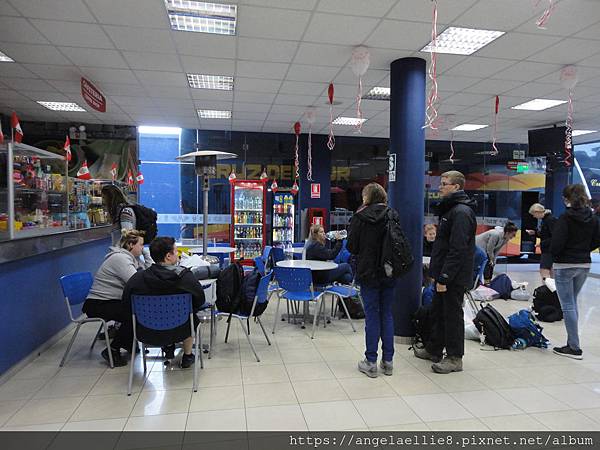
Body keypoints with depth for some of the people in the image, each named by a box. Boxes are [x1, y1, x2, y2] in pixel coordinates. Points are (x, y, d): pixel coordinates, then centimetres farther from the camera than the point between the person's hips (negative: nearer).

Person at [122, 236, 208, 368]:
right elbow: (200, 300, -8)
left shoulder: (138, 277, -16)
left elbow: (126, 301, -3)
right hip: (179, 331, -2)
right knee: (192, 316, 30)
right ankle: (187, 356, 38)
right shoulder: (186, 276, -20)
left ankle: (169, 348, 47)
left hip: (146, 334, 2)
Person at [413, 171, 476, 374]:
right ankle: (434, 350, 32)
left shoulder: (461, 212, -19)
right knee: (438, 312, 18)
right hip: (444, 275, 10)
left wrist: (444, 277, -24)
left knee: (452, 315, 1)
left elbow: (458, 250, -25)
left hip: (454, 278, -10)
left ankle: (454, 358, 15)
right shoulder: (450, 209, 15)